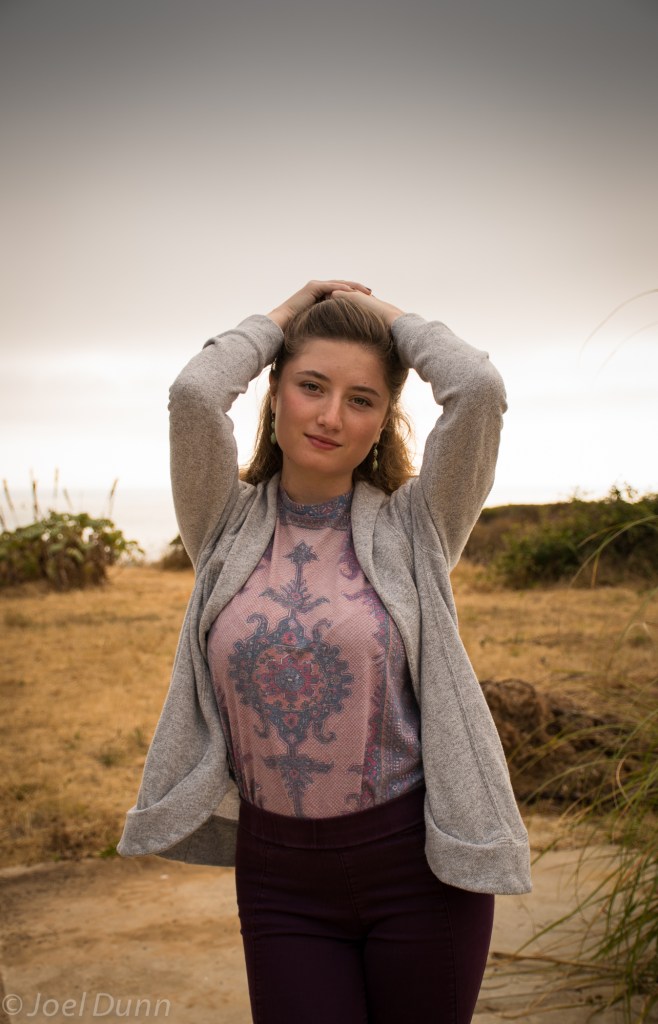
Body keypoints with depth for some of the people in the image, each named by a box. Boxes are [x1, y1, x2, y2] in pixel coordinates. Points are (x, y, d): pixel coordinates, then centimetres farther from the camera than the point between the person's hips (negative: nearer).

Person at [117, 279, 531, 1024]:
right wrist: (276, 321, 2)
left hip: (418, 862, 0)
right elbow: (194, 394, -15)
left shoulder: (412, 528, -2)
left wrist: (393, 319, 2)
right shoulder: (227, 529, 1)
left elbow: (479, 391, -15)